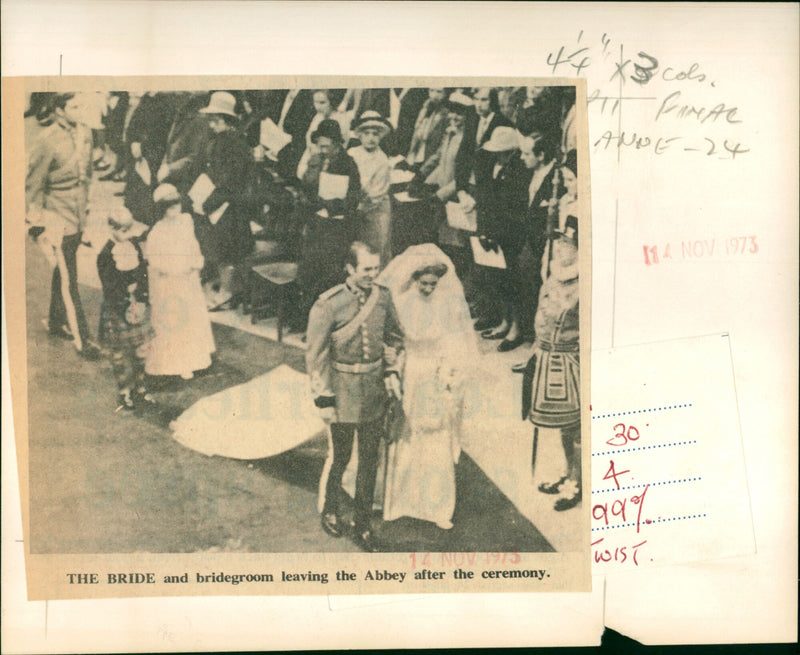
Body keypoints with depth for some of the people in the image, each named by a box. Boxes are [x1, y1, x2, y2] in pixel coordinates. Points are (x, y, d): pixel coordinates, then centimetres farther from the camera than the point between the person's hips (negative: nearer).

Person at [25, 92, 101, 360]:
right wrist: (37, 223, -10)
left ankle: (56, 323, 36)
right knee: (67, 280, -3)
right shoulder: (46, 140, -17)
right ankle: (82, 340, 1)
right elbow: (33, 183, -12)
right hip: (57, 219, -7)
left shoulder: (84, 133, 5)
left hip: (78, 217, 7)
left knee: (64, 273, 20)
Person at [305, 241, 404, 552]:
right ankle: (330, 511, 39)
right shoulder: (328, 305, -17)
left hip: (375, 392, 4)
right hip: (343, 392, -4)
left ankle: (363, 522, 28)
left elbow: (392, 337, 12)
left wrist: (391, 372, 3)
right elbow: (316, 355, -12)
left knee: (370, 459, 12)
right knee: (339, 456, 12)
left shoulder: (383, 297, -3)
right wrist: (323, 399, -11)